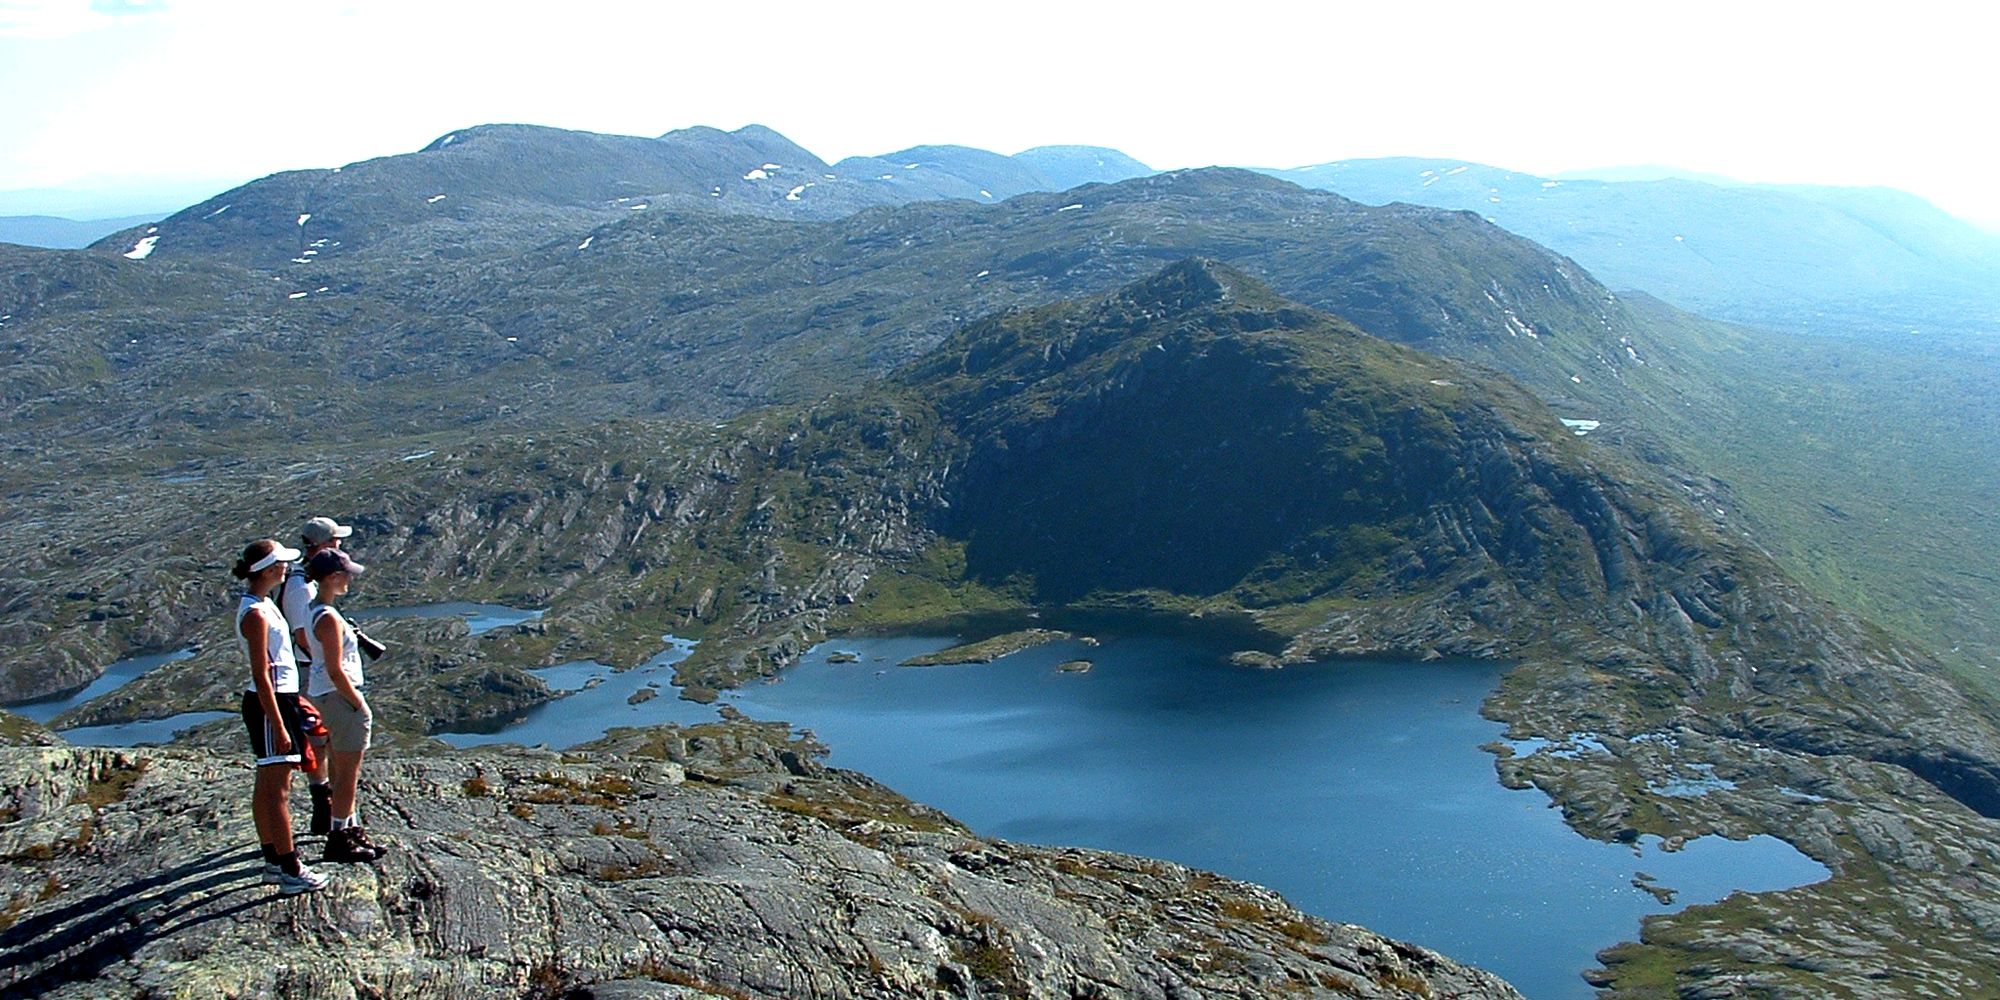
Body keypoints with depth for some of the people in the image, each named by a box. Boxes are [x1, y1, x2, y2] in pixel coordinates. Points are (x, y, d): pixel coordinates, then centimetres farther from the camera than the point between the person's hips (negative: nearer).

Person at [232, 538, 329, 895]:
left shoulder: (262, 604, 11)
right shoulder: (255, 614, -19)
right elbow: (261, 675, -21)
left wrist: (295, 701, 24)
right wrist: (279, 726, -21)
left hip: (280, 698, 10)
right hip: (270, 705, -10)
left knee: (267, 788, 15)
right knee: (278, 790, -6)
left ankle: (274, 861, 24)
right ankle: (291, 871, -1)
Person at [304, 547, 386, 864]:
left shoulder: (313, 610, 8)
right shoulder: (329, 618, -21)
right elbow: (336, 672, -22)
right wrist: (361, 706, -14)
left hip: (324, 697, 10)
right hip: (340, 698, -10)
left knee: (340, 771, 18)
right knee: (347, 774, 1)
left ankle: (351, 829, 28)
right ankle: (339, 840, 9)